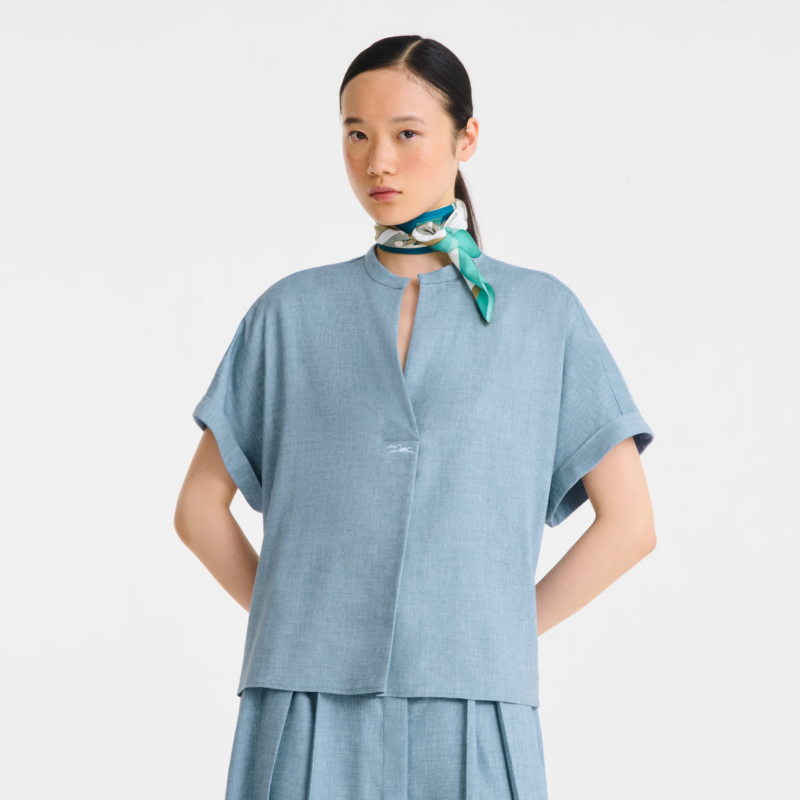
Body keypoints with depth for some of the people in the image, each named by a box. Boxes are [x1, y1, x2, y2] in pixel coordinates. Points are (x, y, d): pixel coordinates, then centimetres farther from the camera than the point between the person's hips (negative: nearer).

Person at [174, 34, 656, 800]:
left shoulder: (543, 312, 6)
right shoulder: (292, 312, 9)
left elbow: (629, 522, 6)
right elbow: (201, 507, 13)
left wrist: (506, 633, 1)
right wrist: (289, 622, 3)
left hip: (469, 714, -1)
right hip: (311, 708, 1)